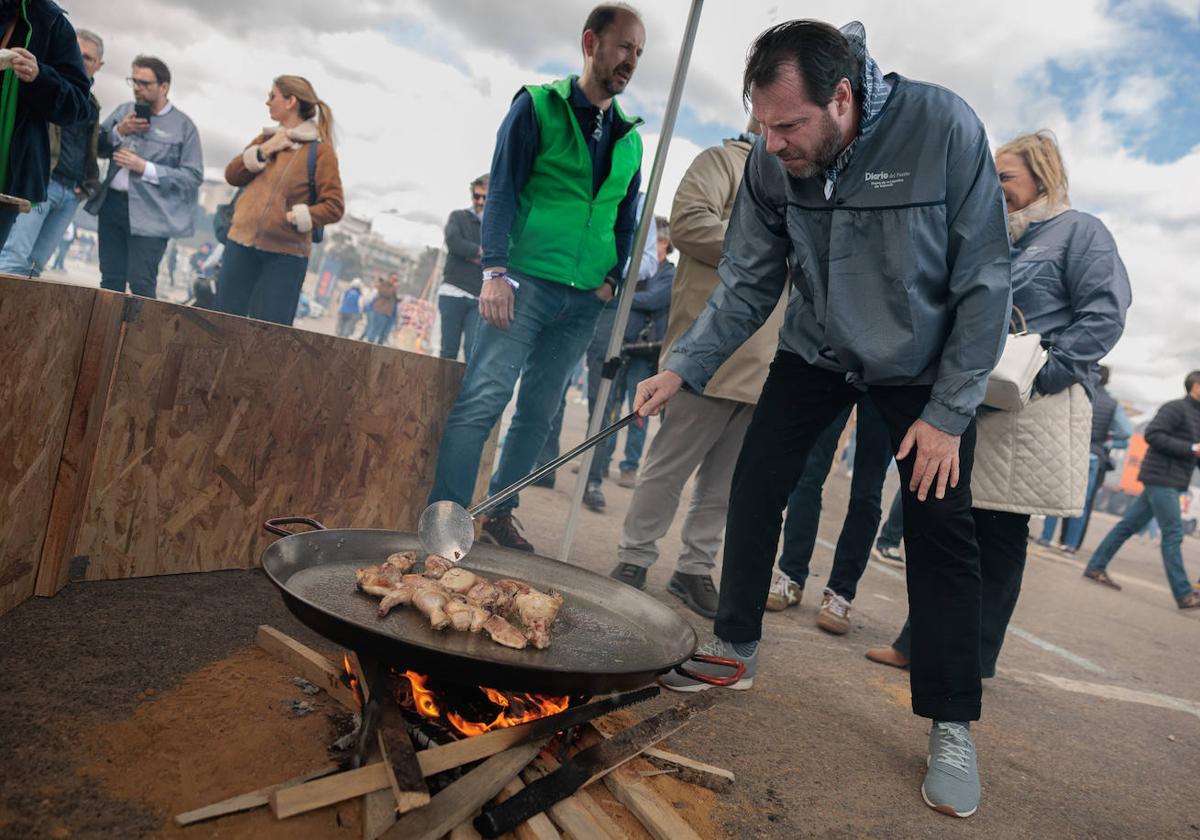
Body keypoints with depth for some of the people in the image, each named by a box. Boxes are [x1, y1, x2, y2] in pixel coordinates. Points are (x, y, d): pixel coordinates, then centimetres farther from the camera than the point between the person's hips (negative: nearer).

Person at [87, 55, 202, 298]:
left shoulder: (183, 125, -3)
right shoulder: (123, 111, 13)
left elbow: (194, 175, -9)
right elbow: (97, 148, 14)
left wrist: (145, 168, -14)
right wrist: (119, 131, -5)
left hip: (150, 212, -5)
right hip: (112, 203, 5)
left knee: (141, 283, -8)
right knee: (111, 279, 10)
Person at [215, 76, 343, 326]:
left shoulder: (319, 150, -6)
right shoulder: (265, 139, 14)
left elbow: (334, 207, -10)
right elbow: (232, 175, 7)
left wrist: (293, 217, -19)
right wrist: (263, 151, -6)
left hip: (285, 255, -6)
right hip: (241, 245, 6)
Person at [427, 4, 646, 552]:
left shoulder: (629, 139, 16)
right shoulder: (539, 106, 3)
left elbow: (626, 220, 20)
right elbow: (502, 189, -4)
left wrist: (612, 279, 4)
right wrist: (495, 269, -15)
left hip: (584, 299, 5)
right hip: (528, 280, -4)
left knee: (539, 411, 7)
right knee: (484, 398, -13)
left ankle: (499, 514, 18)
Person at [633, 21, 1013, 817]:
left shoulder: (945, 128, -27)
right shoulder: (771, 162, -17)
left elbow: (985, 285, -21)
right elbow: (747, 285, -7)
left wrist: (949, 412, -19)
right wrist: (684, 369, -18)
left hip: (925, 364, -3)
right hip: (816, 351, 3)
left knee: (940, 529, -4)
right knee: (755, 487, -1)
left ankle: (952, 726, 13)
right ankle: (737, 646, 21)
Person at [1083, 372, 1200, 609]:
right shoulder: (1176, 408, -9)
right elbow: (1152, 435, -20)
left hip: (1171, 482, 9)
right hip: (1161, 477, -9)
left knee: (1130, 525, 10)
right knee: (1173, 533, -9)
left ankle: (1095, 567, 16)